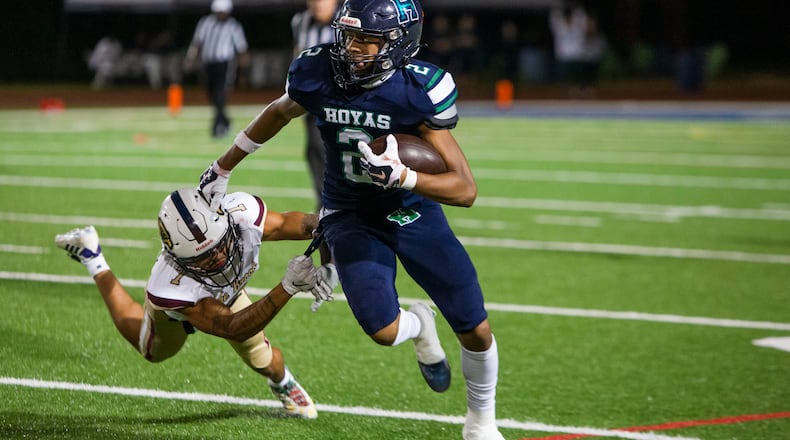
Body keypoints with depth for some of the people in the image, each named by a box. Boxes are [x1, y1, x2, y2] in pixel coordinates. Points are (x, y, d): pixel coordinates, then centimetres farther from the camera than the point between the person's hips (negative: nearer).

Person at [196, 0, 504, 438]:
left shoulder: (419, 91, -25)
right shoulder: (316, 74, -17)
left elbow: (466, 190, -26)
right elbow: (278, 113, 8)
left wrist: (400, 176, -42)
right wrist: (222, 169, 17)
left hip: (413, 211, -1)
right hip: (351, 217, 1)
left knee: (476, 331, 0)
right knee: (382, 329, -22)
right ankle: (418, 326, 18)